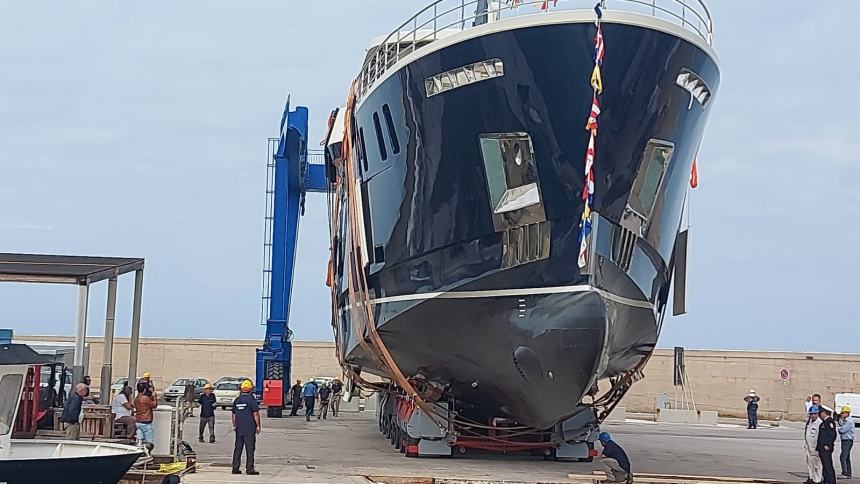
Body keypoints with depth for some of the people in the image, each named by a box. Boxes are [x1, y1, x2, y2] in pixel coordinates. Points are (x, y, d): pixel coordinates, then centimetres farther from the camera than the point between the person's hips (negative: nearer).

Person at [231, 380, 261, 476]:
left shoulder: (237, 400, 9)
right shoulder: (251, 399, -9)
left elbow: (234, 414, 16)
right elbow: (255, 413, -11)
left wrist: (234, 425, 26)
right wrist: (258, 425, -4)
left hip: (239, 428, 5)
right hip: (250, 429, -5)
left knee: (238, 448, 10)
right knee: (250, 449, -2)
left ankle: (235, 468, 12)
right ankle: (250, 469, -5)